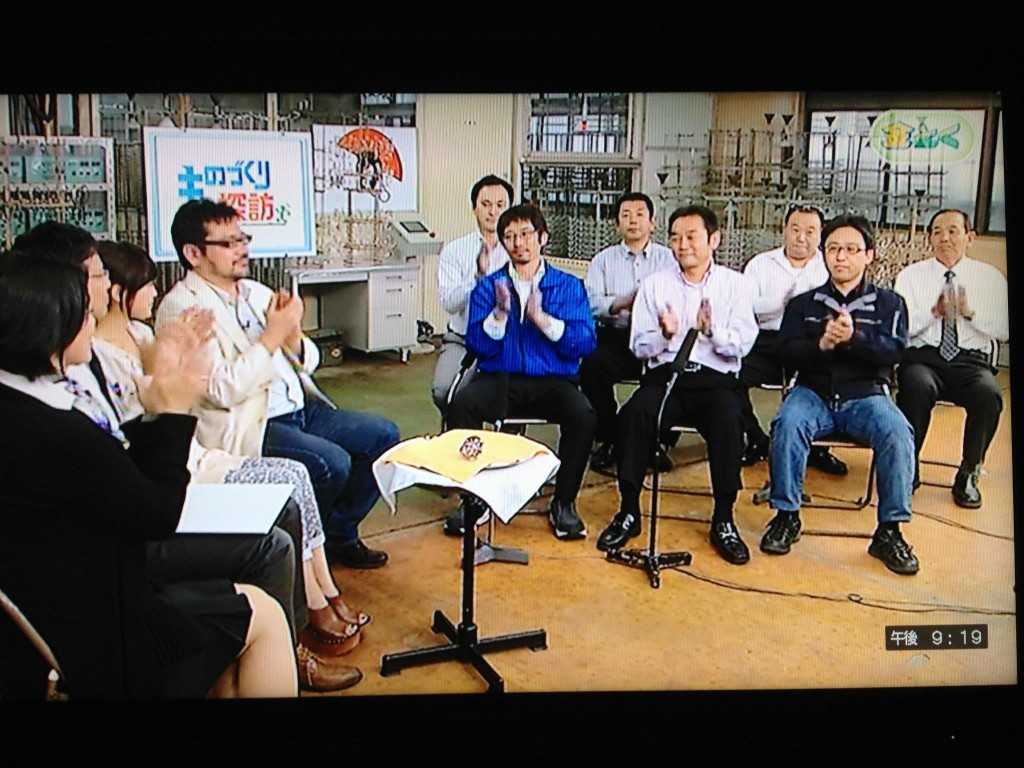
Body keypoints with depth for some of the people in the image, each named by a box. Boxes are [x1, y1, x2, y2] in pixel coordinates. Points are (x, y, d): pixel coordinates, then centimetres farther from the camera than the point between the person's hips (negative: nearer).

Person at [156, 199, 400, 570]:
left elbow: (308, 362, 15)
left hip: (300, 410, 8)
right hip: (245, 427, -8)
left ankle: (340, 534, 16)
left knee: (383, 435, 2)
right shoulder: (181, 307, -9)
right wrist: (273, 335, -17)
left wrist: (293, 336, -7)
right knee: (332, 463, -27)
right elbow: (223, 390, -21)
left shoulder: (256, 292, 14)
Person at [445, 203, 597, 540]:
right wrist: (500, 312, -17)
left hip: (552, 381, 0)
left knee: (582, 415, -30)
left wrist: (542, 317, -16)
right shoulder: (488, 287, 10)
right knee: (462, 404, -29)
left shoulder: (569, 286, 8)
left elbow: (585, 342, -6)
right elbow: (478, 346, -1)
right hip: (500, 379, 1)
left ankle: (564, 503, -8)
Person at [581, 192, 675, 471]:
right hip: (614, 337, 1)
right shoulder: (603, 260, 19)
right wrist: (621, 304, -18)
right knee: (591, 366, -30)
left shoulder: (668, 259, 17)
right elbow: (590, 302, 0)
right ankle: (607, 440, -8)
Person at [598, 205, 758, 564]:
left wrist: (713, 330, -19)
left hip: (715, 378, -1)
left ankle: (723, 520, -17)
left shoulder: (734, 284, 11)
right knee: (633, 413, -29)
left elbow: (743, 344, 0)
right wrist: (666, 335, -15)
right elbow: (639, 346, 6)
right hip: (665, 374, 1)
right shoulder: (654, 284, 13)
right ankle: (628, 511, -16)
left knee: (728, 421, -32)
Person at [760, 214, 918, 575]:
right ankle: (786, 515, -17)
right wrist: (821, 344, -17)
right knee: (788, 423, -32)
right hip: (813, 392, 0)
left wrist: (854, 338, -22)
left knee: (897, 432, -30)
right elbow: (787, 351, 3)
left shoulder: (888, 303, 15)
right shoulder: (804, 303, 17)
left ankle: (889, 531, -18)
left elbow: (893, 350, -3)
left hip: (866, 395, 0)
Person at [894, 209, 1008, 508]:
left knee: (989, 394, -32)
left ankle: (968, 475, -11)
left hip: (970, 361, 1)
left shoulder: (990, 277, 12)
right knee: (916, 387, -35)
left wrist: (970, 311, -12)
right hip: (922, 357, -1)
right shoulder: (911, 275, 11)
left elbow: (1003, 330, 2)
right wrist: (934, 312, -15)